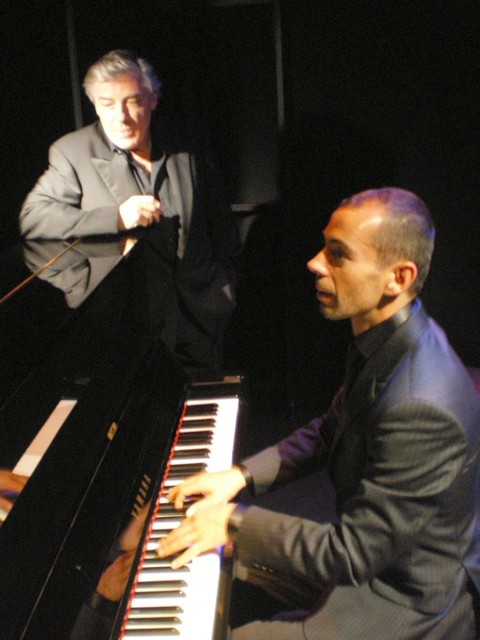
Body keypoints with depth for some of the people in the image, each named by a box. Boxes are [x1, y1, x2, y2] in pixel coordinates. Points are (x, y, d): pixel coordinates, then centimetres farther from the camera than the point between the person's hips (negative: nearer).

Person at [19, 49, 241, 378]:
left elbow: (221, 216, 10)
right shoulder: (72, 153, -7)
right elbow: (32, 217, -14)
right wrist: (116, 218, -24)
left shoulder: (189, 140, 1)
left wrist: (228, 284, 12)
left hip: (201, 310, 3)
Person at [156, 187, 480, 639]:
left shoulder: (421, 407, -36)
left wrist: (236, 523, -21)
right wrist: (241, 475, -1)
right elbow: (328, 431, 8)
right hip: (364, 550, 8)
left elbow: (351, 553, -29)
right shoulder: (381, 339, -7)